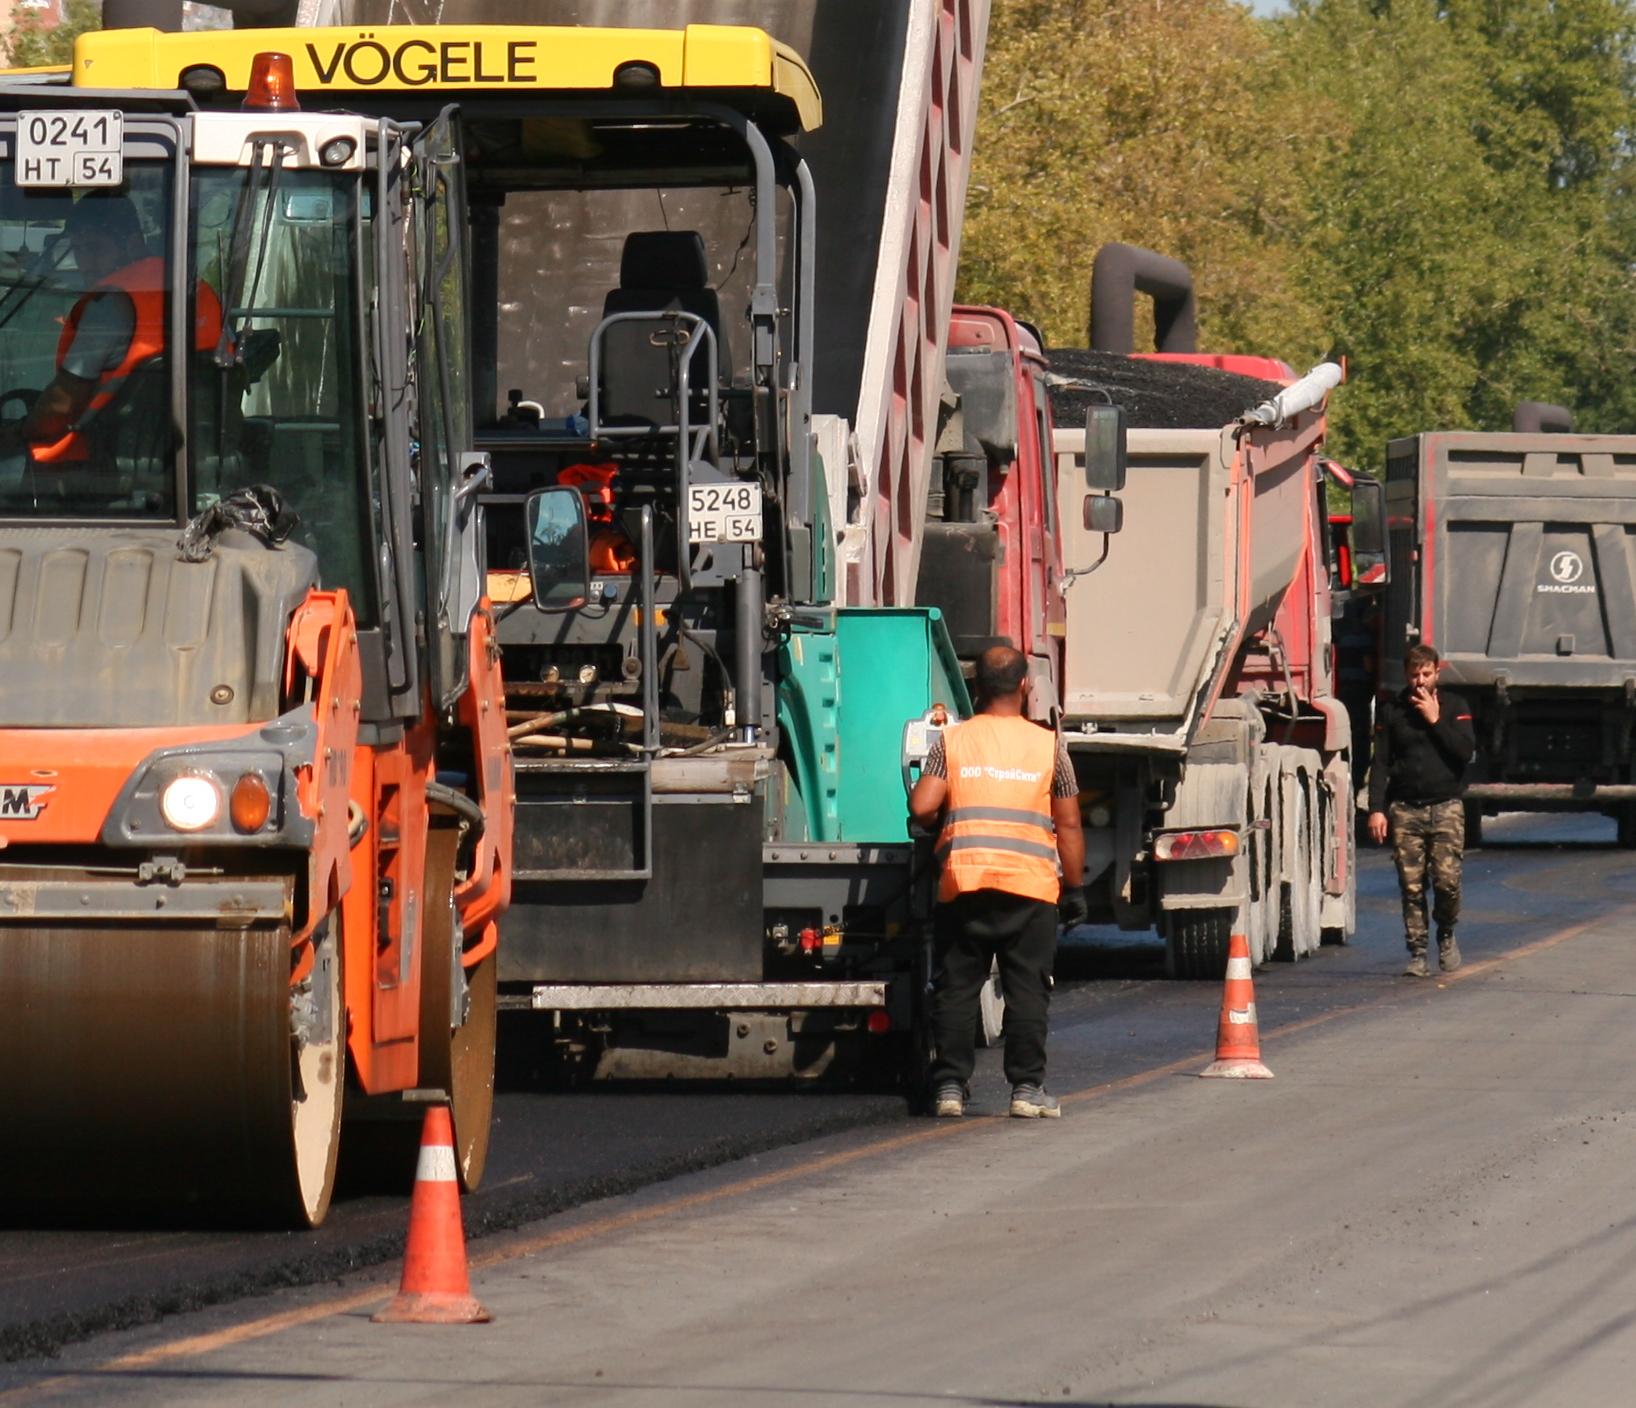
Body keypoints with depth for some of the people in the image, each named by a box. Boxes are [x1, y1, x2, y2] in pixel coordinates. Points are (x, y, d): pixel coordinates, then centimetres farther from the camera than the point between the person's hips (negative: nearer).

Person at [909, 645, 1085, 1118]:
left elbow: (921, 806, -6)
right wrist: (1074, 888, 10)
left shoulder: (951, 741, 4)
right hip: (1030, 885, -1)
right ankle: (1026, 1087, 1)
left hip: (962, 883, 1)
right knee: (1027, 989, 3)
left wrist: (940, 827, 16)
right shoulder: (1048, 746, 4)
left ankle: (949, 1085, 4)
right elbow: (1068, 825, 4)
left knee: (956, 988, 6)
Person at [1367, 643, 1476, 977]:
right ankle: (1417, 954, 3)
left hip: (1446, 807, -1)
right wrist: (1377, 809, -2)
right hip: (1405, 808, 1)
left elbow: (1466, 749, -6)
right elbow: (1380, 764, 7)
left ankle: (1446, 936, 16)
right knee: (1411, 886, -3)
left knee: (1447, 880, -11)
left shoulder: (1454, 707, 7)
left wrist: (1436, 721, -10)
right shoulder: (1391, 711, 8)